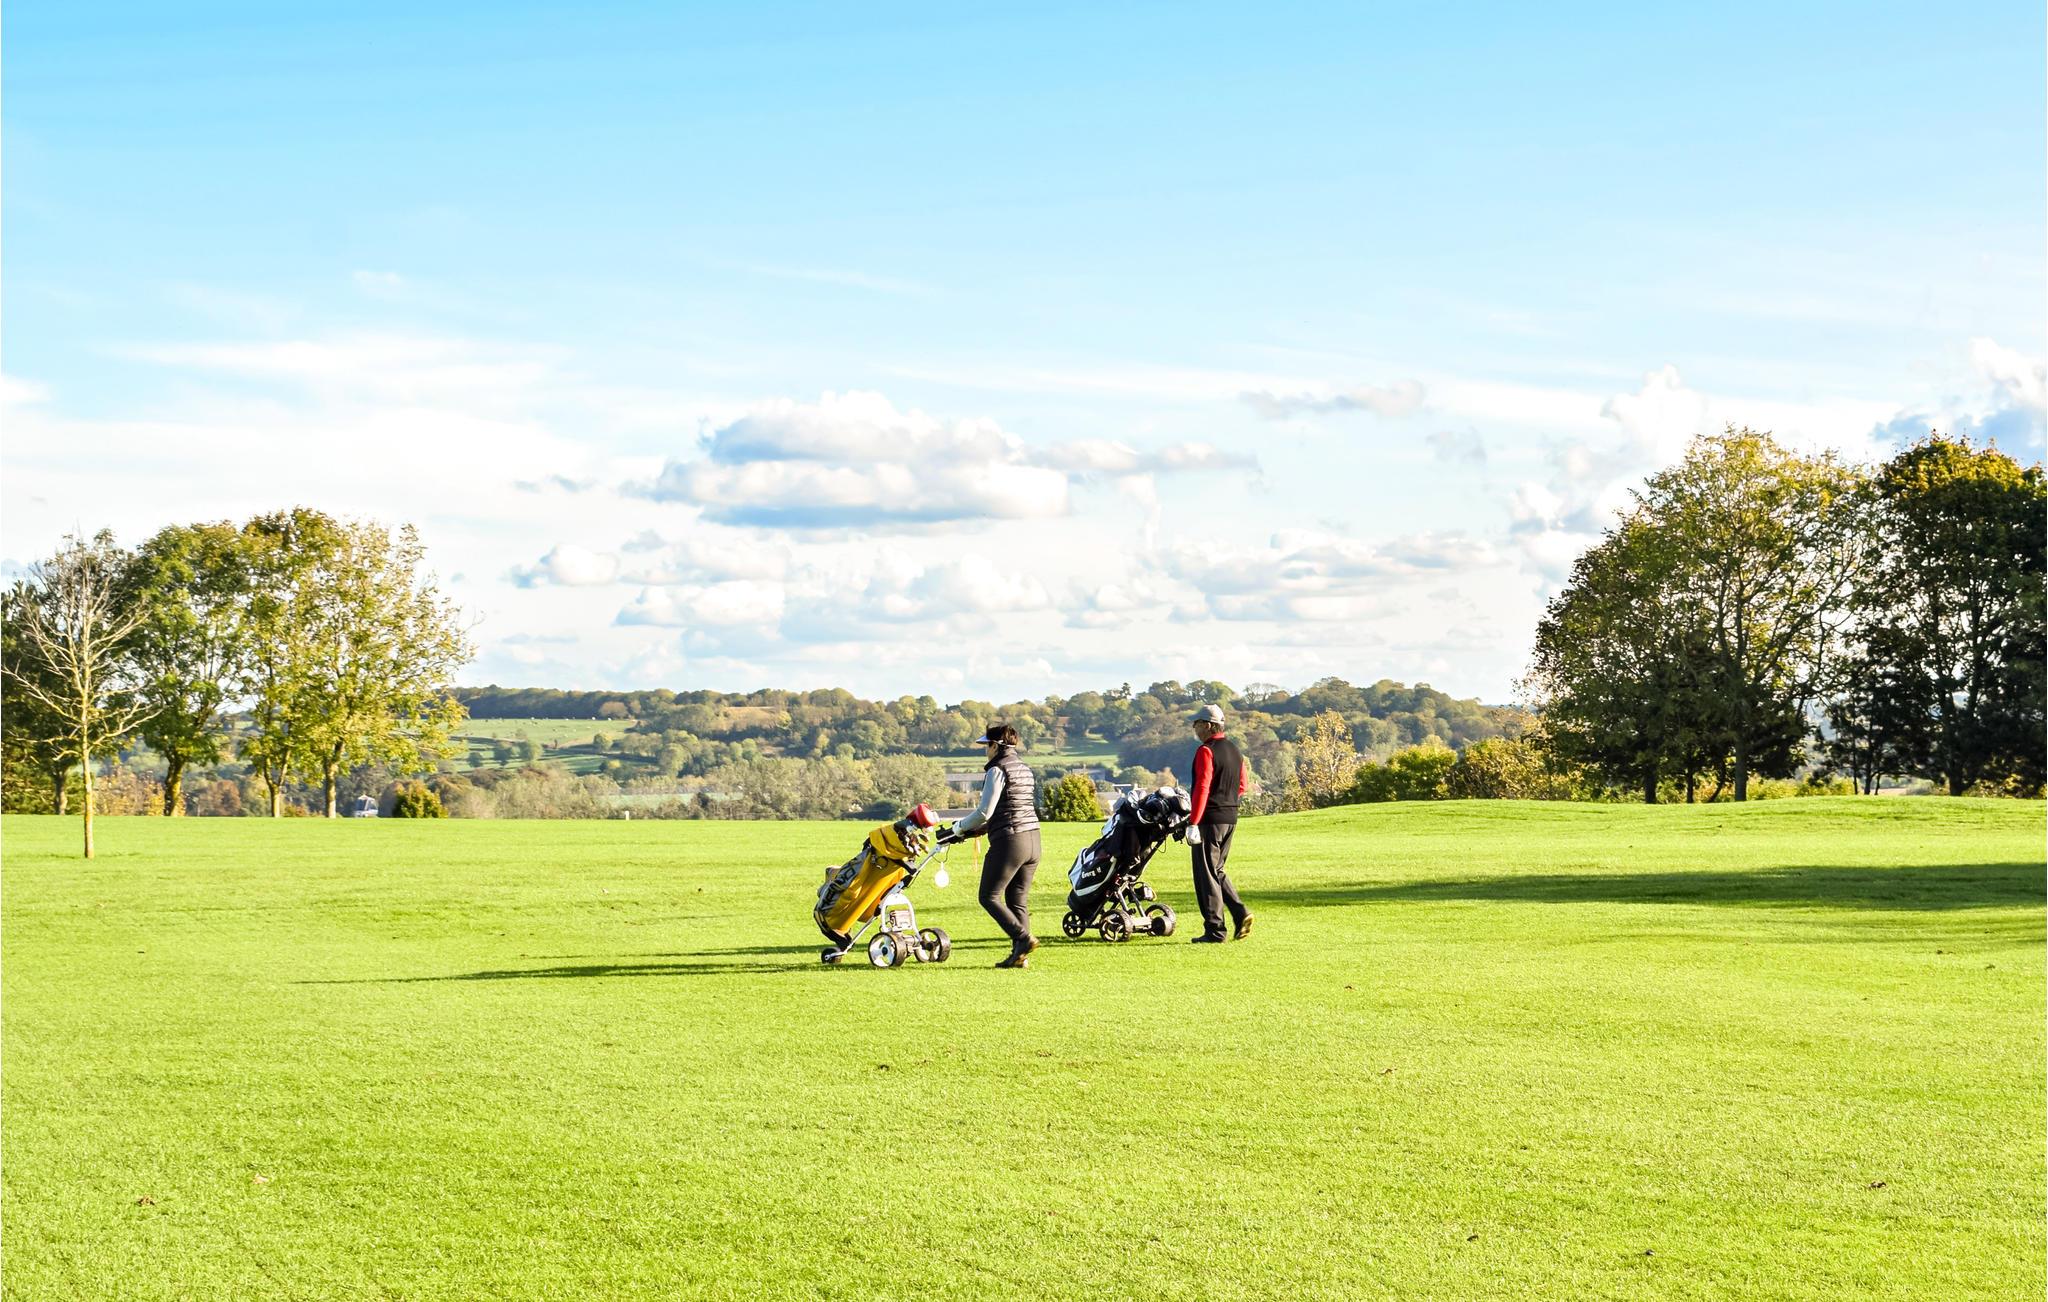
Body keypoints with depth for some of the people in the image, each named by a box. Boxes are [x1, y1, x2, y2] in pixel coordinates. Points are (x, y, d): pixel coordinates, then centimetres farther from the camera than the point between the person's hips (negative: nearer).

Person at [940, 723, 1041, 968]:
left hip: (1008, 840, -8)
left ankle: (1023, 938, -11)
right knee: (1018, 900, 10)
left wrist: (958, 829, 2)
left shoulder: (997, 770, -10)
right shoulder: (1025, 769, 15)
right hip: (1033, 839, 8)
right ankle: (1019, 956, 5)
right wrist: (973, 831, 21)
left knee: (989, 896, 1)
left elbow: (985, 812, -14)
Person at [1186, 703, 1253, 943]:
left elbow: (1202, 787, -20)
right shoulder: (1234, 750, 13)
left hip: (1210, 818, -8)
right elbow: (1243, 784, 18)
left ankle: (1214, 930, -1)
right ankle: (1240, 912, 4)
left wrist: (1193, 823, -20)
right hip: (1230, 819, 8)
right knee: (1217, 870, 19)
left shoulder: (1206, 751, -14)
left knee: (1206, 874, -1)